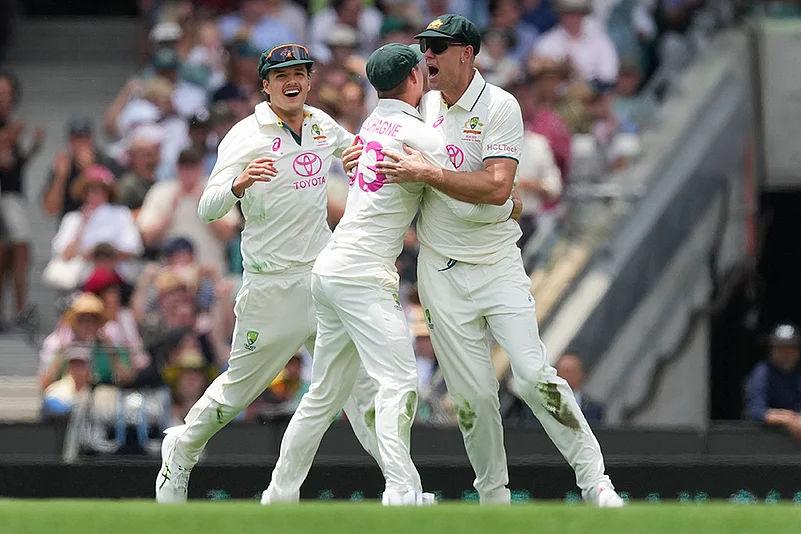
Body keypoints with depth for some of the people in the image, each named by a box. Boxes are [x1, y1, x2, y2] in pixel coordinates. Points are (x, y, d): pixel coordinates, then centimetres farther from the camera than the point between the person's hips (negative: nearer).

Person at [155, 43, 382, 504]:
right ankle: (181, 452, 28)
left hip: (324, 272, 5)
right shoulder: (246, 137, -9)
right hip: (272, 286, -5)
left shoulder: (322, 125, 9)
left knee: (362, 378, -3)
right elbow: (208, 210, -17)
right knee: (240, 387, 4)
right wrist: (239, 184, -38)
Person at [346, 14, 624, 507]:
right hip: (442, 275, 4)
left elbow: (497, 187, -22)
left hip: (497, 266, -4)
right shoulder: (426, 104, 9)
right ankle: (494, 500, 14)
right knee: (474, 397, 2)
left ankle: (595, 481, -4)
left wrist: (425, 173, -21)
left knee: (534, 377, -14)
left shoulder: (500, 107, -10)